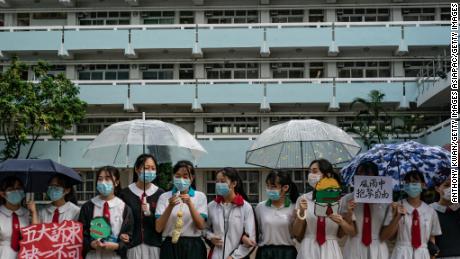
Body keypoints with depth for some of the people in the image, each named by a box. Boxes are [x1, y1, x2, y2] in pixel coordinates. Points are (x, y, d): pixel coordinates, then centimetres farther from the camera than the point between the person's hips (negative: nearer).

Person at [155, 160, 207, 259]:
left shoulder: (200, 196, 3)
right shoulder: (164, 197, 3)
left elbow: (201, 226, -7)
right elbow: (158, 228, -5)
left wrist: (190, 204, -18)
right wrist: (170, 207, -17)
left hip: (193, 246, 0)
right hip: (171, 246, 0)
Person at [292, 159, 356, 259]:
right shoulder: (303, 199, 1)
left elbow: (352, 231, 4)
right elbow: (297, 233, 1)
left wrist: (341, 222, -14)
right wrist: (301, 213, -13)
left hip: (330, 250, 0)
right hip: (308, 250, 0)